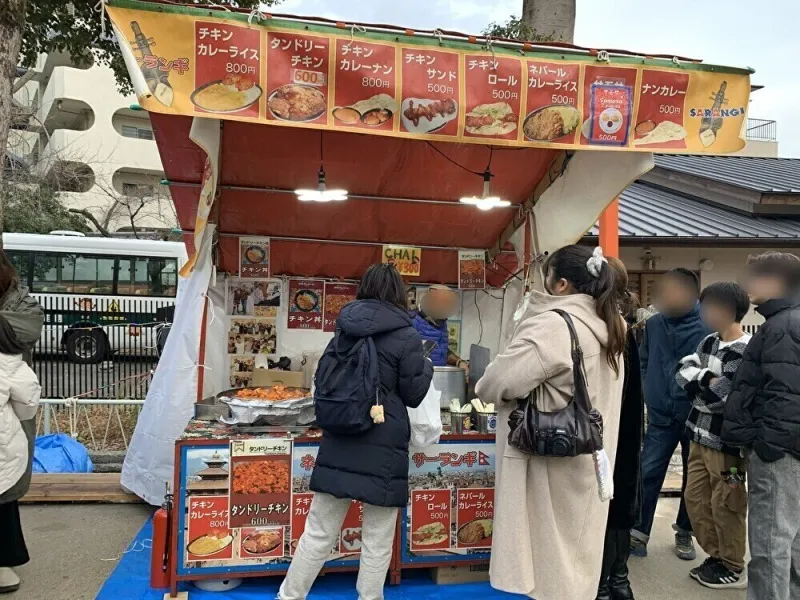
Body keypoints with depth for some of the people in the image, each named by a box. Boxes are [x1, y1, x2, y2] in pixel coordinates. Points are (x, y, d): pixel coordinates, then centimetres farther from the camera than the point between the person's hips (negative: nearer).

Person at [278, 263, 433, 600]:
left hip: (338, 440, 5)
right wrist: (427, 367, 14)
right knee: (377, 540, 10)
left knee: (319, 531, 15)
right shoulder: (406, 337, -9)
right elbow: (413, 395, -2)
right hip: (383, 446, -4)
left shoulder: (344, 328, 5)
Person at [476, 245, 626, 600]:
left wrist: (483, 389, -5)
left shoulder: (553, 324, -21)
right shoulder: (608, 326, 7)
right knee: (575, 540, 19)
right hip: (590, 455, 8)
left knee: (550, 546, 5)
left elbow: (504, 378, -25)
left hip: (552, 456, -8)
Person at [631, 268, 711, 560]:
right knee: (648, 474, 0)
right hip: (661, 416, 2)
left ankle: (684, 533, 31)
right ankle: (638, 534, 11)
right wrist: (650, 394, 5)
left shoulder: (708, 327, -11)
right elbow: (644, 362, 11)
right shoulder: (653, 324, 2)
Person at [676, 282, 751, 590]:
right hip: (700, 436, 8)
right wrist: (708, 379, -16)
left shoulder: (746, 352, -17)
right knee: (695, 497, 16)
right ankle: (716, 556, 33)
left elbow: (719, 397, -22)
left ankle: (733, 568, 26)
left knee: (725, 505, 7)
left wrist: (697, 382, -7)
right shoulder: (709, 342, 9)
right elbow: (683, 371, 0)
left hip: (726, 442, -8)